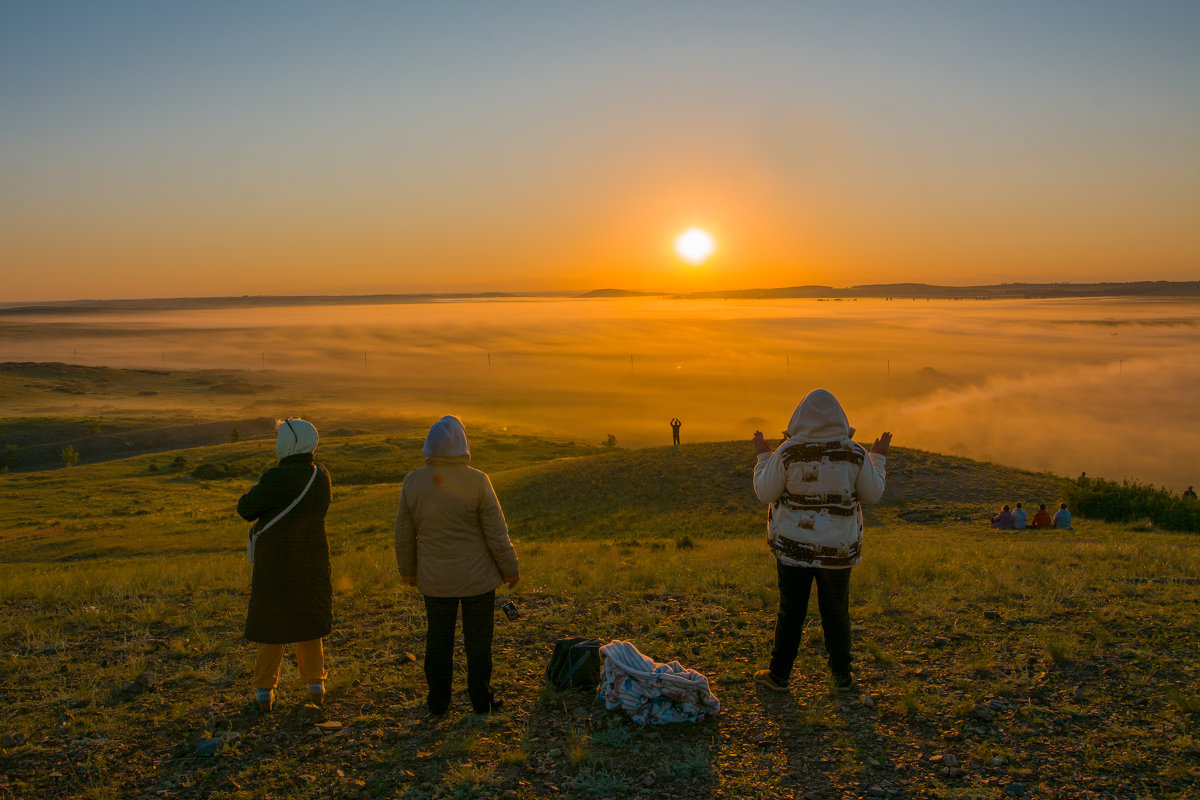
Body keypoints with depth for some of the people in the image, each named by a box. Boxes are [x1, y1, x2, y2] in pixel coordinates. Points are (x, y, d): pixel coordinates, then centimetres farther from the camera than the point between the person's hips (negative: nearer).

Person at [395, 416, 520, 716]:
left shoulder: (412, 482, -7)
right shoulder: (476, 482, -16)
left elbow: (404, 535, 3)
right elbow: (496, 533, -11)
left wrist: (408, 570, 18)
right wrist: (510, 570, 2)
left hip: (434, 579, 3)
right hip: (477, 578, -3)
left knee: (438, 639, 16)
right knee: (478, 639, 11)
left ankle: (438, 702, 27)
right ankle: (481, 700, 22)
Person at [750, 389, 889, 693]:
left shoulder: (788, 452, -11)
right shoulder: (855, 453, -6)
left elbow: (765, 493, -6)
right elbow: (872, 494, 3)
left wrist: (763, 456, 7)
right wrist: (879, 458, 16)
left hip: (793, 546, -1)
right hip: (838, 549, 1)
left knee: (791, 611, 9)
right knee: (836, 612, 16)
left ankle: (779, 674, 18)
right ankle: (842, 675, 26)